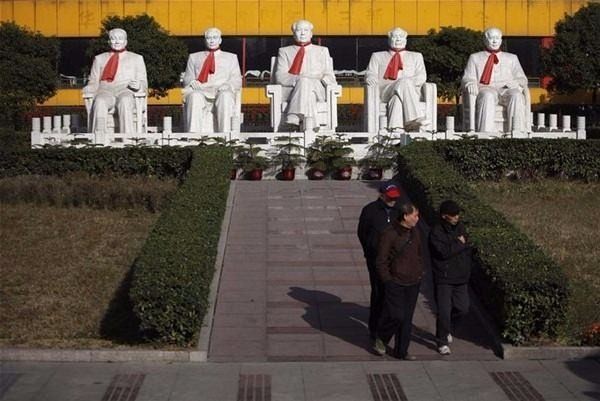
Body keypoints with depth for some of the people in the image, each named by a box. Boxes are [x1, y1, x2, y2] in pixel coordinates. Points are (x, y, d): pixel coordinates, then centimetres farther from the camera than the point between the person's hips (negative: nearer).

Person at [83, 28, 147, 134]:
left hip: (126, 91, -1)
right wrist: (88, 89, -3)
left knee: (124, 102, -39)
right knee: (100, 102, -37)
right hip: (105, 91, 1)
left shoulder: (136, 59, 24)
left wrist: (138, 86, -8)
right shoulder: (99, 59, 28)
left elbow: (144, 84, 17)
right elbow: (94, 82, 22)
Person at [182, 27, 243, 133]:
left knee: (225, 96, -39)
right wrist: (193, 83, -5)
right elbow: (187, 79, 20)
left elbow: (237, 81, 16)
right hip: (201, 93, 0)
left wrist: (225, 87, -7)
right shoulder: (194, 57, 30)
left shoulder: (231, 57, 28)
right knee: (194, 96, -38)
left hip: (222, 93, 0)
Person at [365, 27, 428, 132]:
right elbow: (370, 76, 12)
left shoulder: (416, 57, 27)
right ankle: (415, 117, -48)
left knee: (397, 95, -38)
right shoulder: (378, 56, 26)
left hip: (410, 91, 1)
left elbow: (421, 76, 12)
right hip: (384, 92, -1)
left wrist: (409, 82, -12)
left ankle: (395, 127, -53)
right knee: (404, 82, -36)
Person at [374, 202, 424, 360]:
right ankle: (381, 338, 20)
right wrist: (387, 280, -12)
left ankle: (401, 351, 19)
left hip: (413, 283, 6)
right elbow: (381, 261, -11)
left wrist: (421, 271, 12)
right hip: (396, 283, -6)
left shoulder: (415, 232, 7)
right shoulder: (389, 234, -15)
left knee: (407, 318, 10)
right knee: (396, 316, -9)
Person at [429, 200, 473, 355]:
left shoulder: (460, 227, 6)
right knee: (444, 311, -5)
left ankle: (446, 327, 36)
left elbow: (467, 249, 11)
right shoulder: (436, 232, -13)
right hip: (443, 279, -6)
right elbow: (443, 251, -25)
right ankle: (442, 342, 12)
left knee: (463, 308, 9)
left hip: (460, 278, 6)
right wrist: (459, 243, -13)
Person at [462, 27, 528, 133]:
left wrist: (516, 83, -6)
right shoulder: (475, 58, 25)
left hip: (507, 90, 2)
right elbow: (467, 78, 14)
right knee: (488, 96, -40)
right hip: (485, 89, -2)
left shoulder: (512, 58, 30)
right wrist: (471, 84, -12)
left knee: (517, 95, -35)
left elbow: (522, 79, 21)